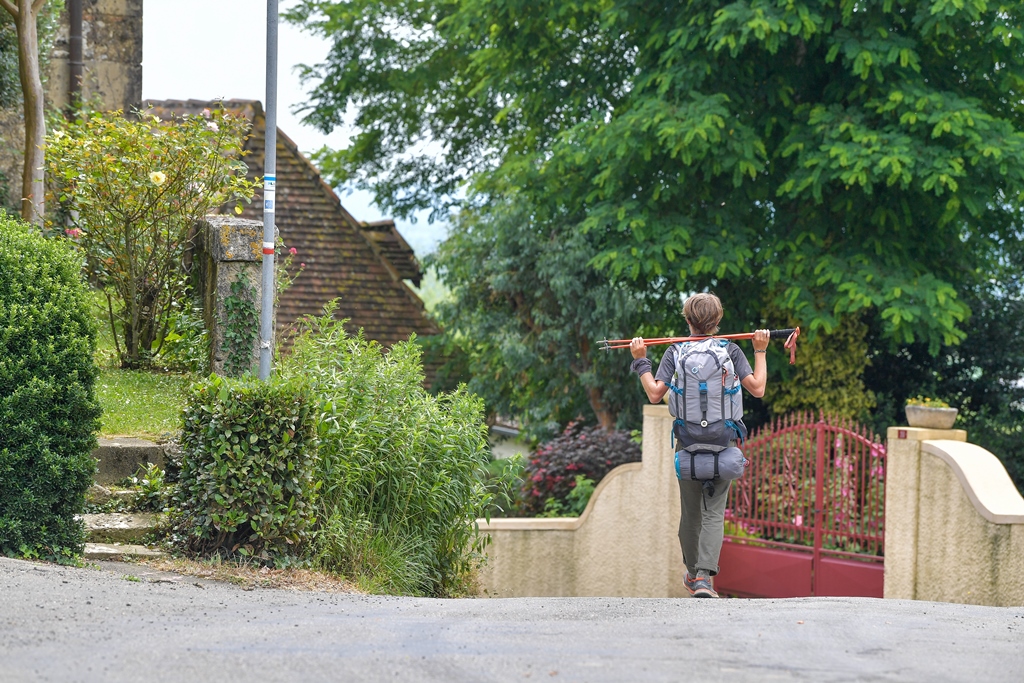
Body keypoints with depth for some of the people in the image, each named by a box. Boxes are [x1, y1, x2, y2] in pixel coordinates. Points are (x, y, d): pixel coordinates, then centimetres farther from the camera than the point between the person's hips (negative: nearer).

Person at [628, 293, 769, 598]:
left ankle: (693, 574, 28)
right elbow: (757, 389, -4)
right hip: (723, 444, -1)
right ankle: (705, 577, -17)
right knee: (714, 513, -2)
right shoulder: (731, 351, 0)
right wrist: (760, 352, 7)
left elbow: (655, 393, -5)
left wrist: (640, 361, 6)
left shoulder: (675, 352, 0)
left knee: (691, 512, 14)